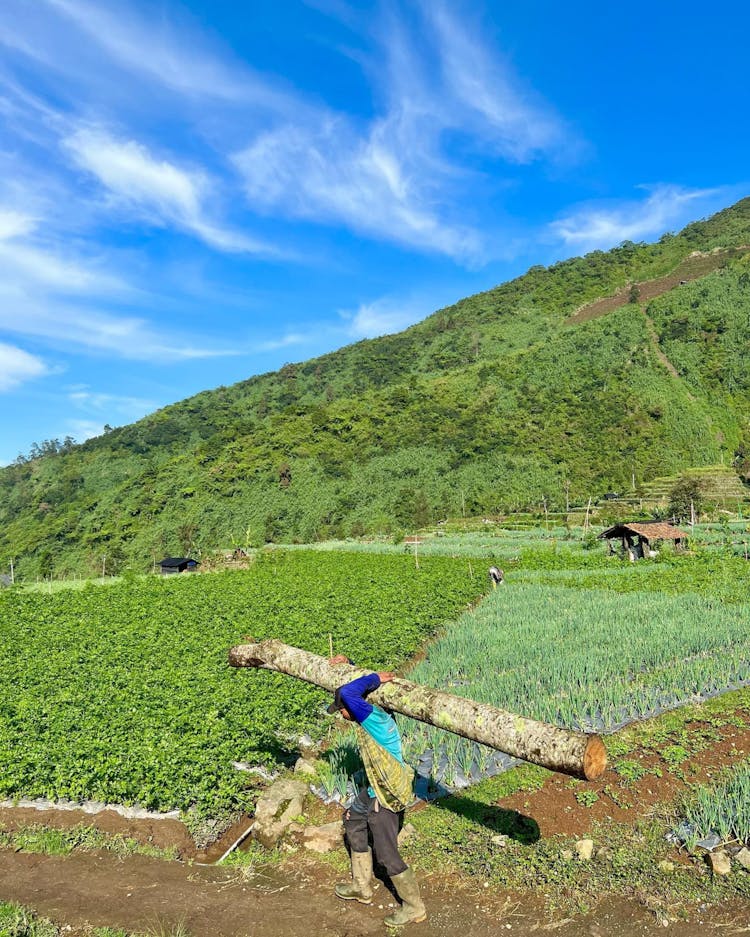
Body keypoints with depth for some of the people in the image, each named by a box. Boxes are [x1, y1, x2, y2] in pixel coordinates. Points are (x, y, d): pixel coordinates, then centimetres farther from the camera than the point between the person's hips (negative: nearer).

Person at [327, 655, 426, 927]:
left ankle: (414, 908, 20)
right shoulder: (374, 715, 0)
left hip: (387, 796, -10)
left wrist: (375, 679, -30)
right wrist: (347, 664, 4)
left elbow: (348, 692, -42)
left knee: (387, 855, 2)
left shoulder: (373, 718, -28)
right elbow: (358, 686, 17)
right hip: (375, 790, 10)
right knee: (353, 823, 25)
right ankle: (361, 887, 40)